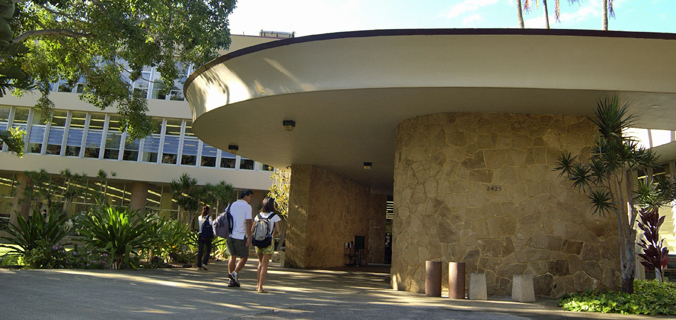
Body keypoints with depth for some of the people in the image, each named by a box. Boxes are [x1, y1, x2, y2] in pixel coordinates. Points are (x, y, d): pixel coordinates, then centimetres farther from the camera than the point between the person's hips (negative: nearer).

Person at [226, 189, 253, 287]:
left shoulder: (232, 205, 13)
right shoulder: (247, 206, -6)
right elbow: (248, 222, -14)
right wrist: (249, 237, -12)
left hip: (230, 235, 6)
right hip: (240, 236, -6)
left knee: (232, 257, 13)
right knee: (244, 257, 7)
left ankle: (232, 280, 13)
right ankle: (235, 273, -11)